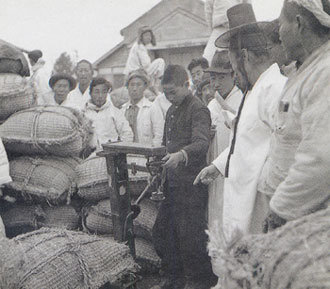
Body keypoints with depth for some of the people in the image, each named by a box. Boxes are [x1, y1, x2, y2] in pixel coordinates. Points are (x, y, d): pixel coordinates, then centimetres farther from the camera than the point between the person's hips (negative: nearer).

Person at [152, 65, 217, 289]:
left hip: (191, 183, -9)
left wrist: (181, 154, -43)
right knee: (162, 232, 12)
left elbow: (202, 142, -26)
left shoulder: (198, 109, -10)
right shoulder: (172, 110, 18)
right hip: (172, 182, 9)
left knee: (190, 235, -4)